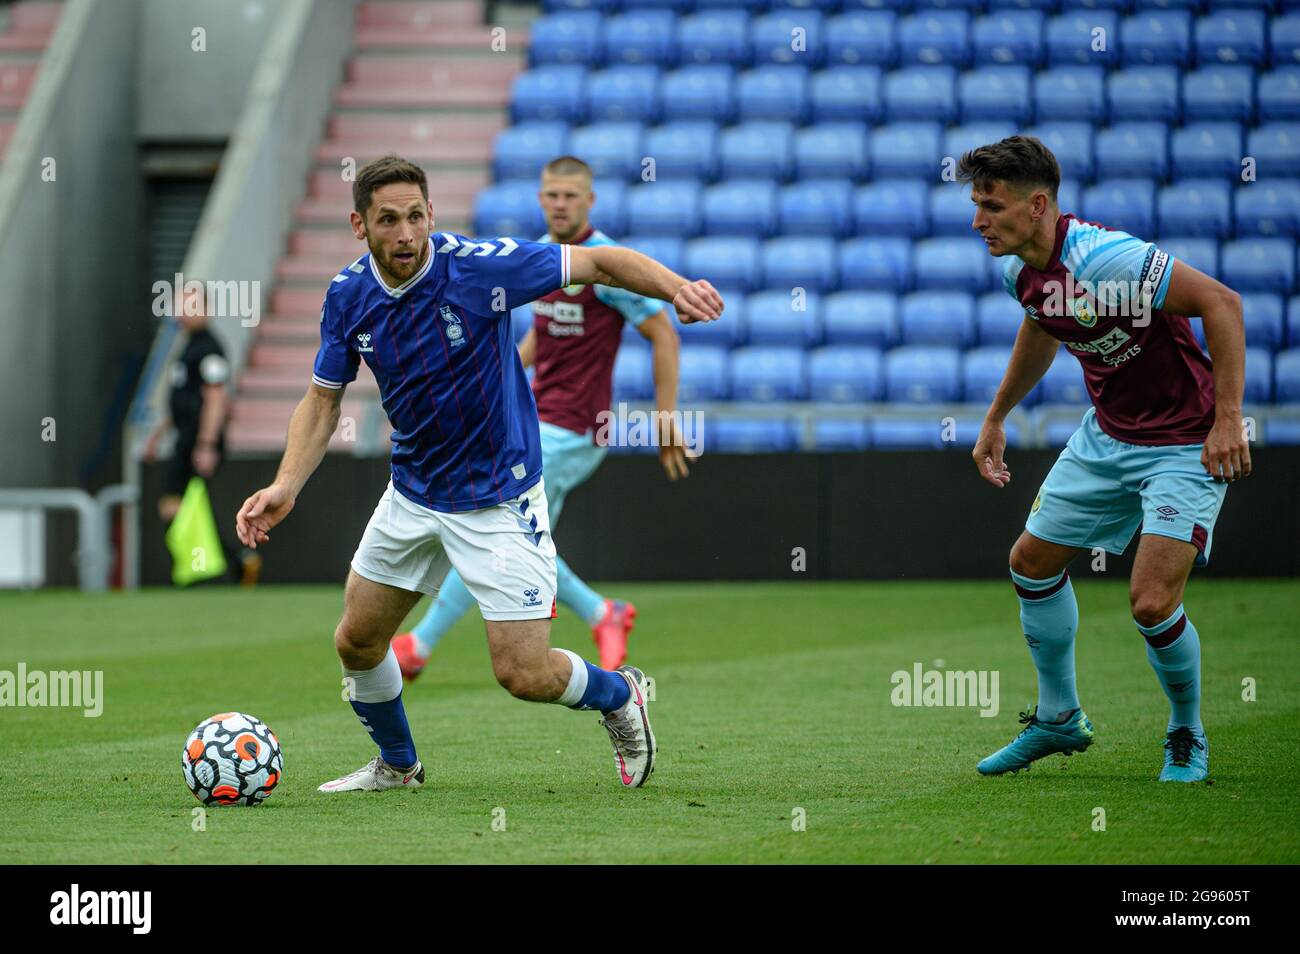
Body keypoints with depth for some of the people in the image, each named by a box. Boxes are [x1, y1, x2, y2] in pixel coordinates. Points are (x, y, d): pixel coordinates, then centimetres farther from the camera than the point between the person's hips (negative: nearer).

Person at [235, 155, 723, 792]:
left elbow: (601, 262, -18)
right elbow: (322, 402, 5)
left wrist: (675, 287, -36)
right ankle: (396, 765, 40)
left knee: (525, 674, -9)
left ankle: (618, 694, 24)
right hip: (412, 495, 5)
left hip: (499, 496, -5)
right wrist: (285, 487, -10)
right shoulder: (348, 296, -6)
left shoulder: (478, 266, -22)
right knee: (357, 642, 12)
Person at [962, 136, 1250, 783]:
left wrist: (1227, 419, -31)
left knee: (1152, 602, -17)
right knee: (1033, 561, 13)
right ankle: (1058, 719, 33)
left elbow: (1221, 301, -28)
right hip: (1107, 434, 9)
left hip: (1186, 444, -9)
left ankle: (1187, 737, 11)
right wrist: (996, 418, 26)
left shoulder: (1104, 258, -30)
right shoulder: (1019, 269, -3)